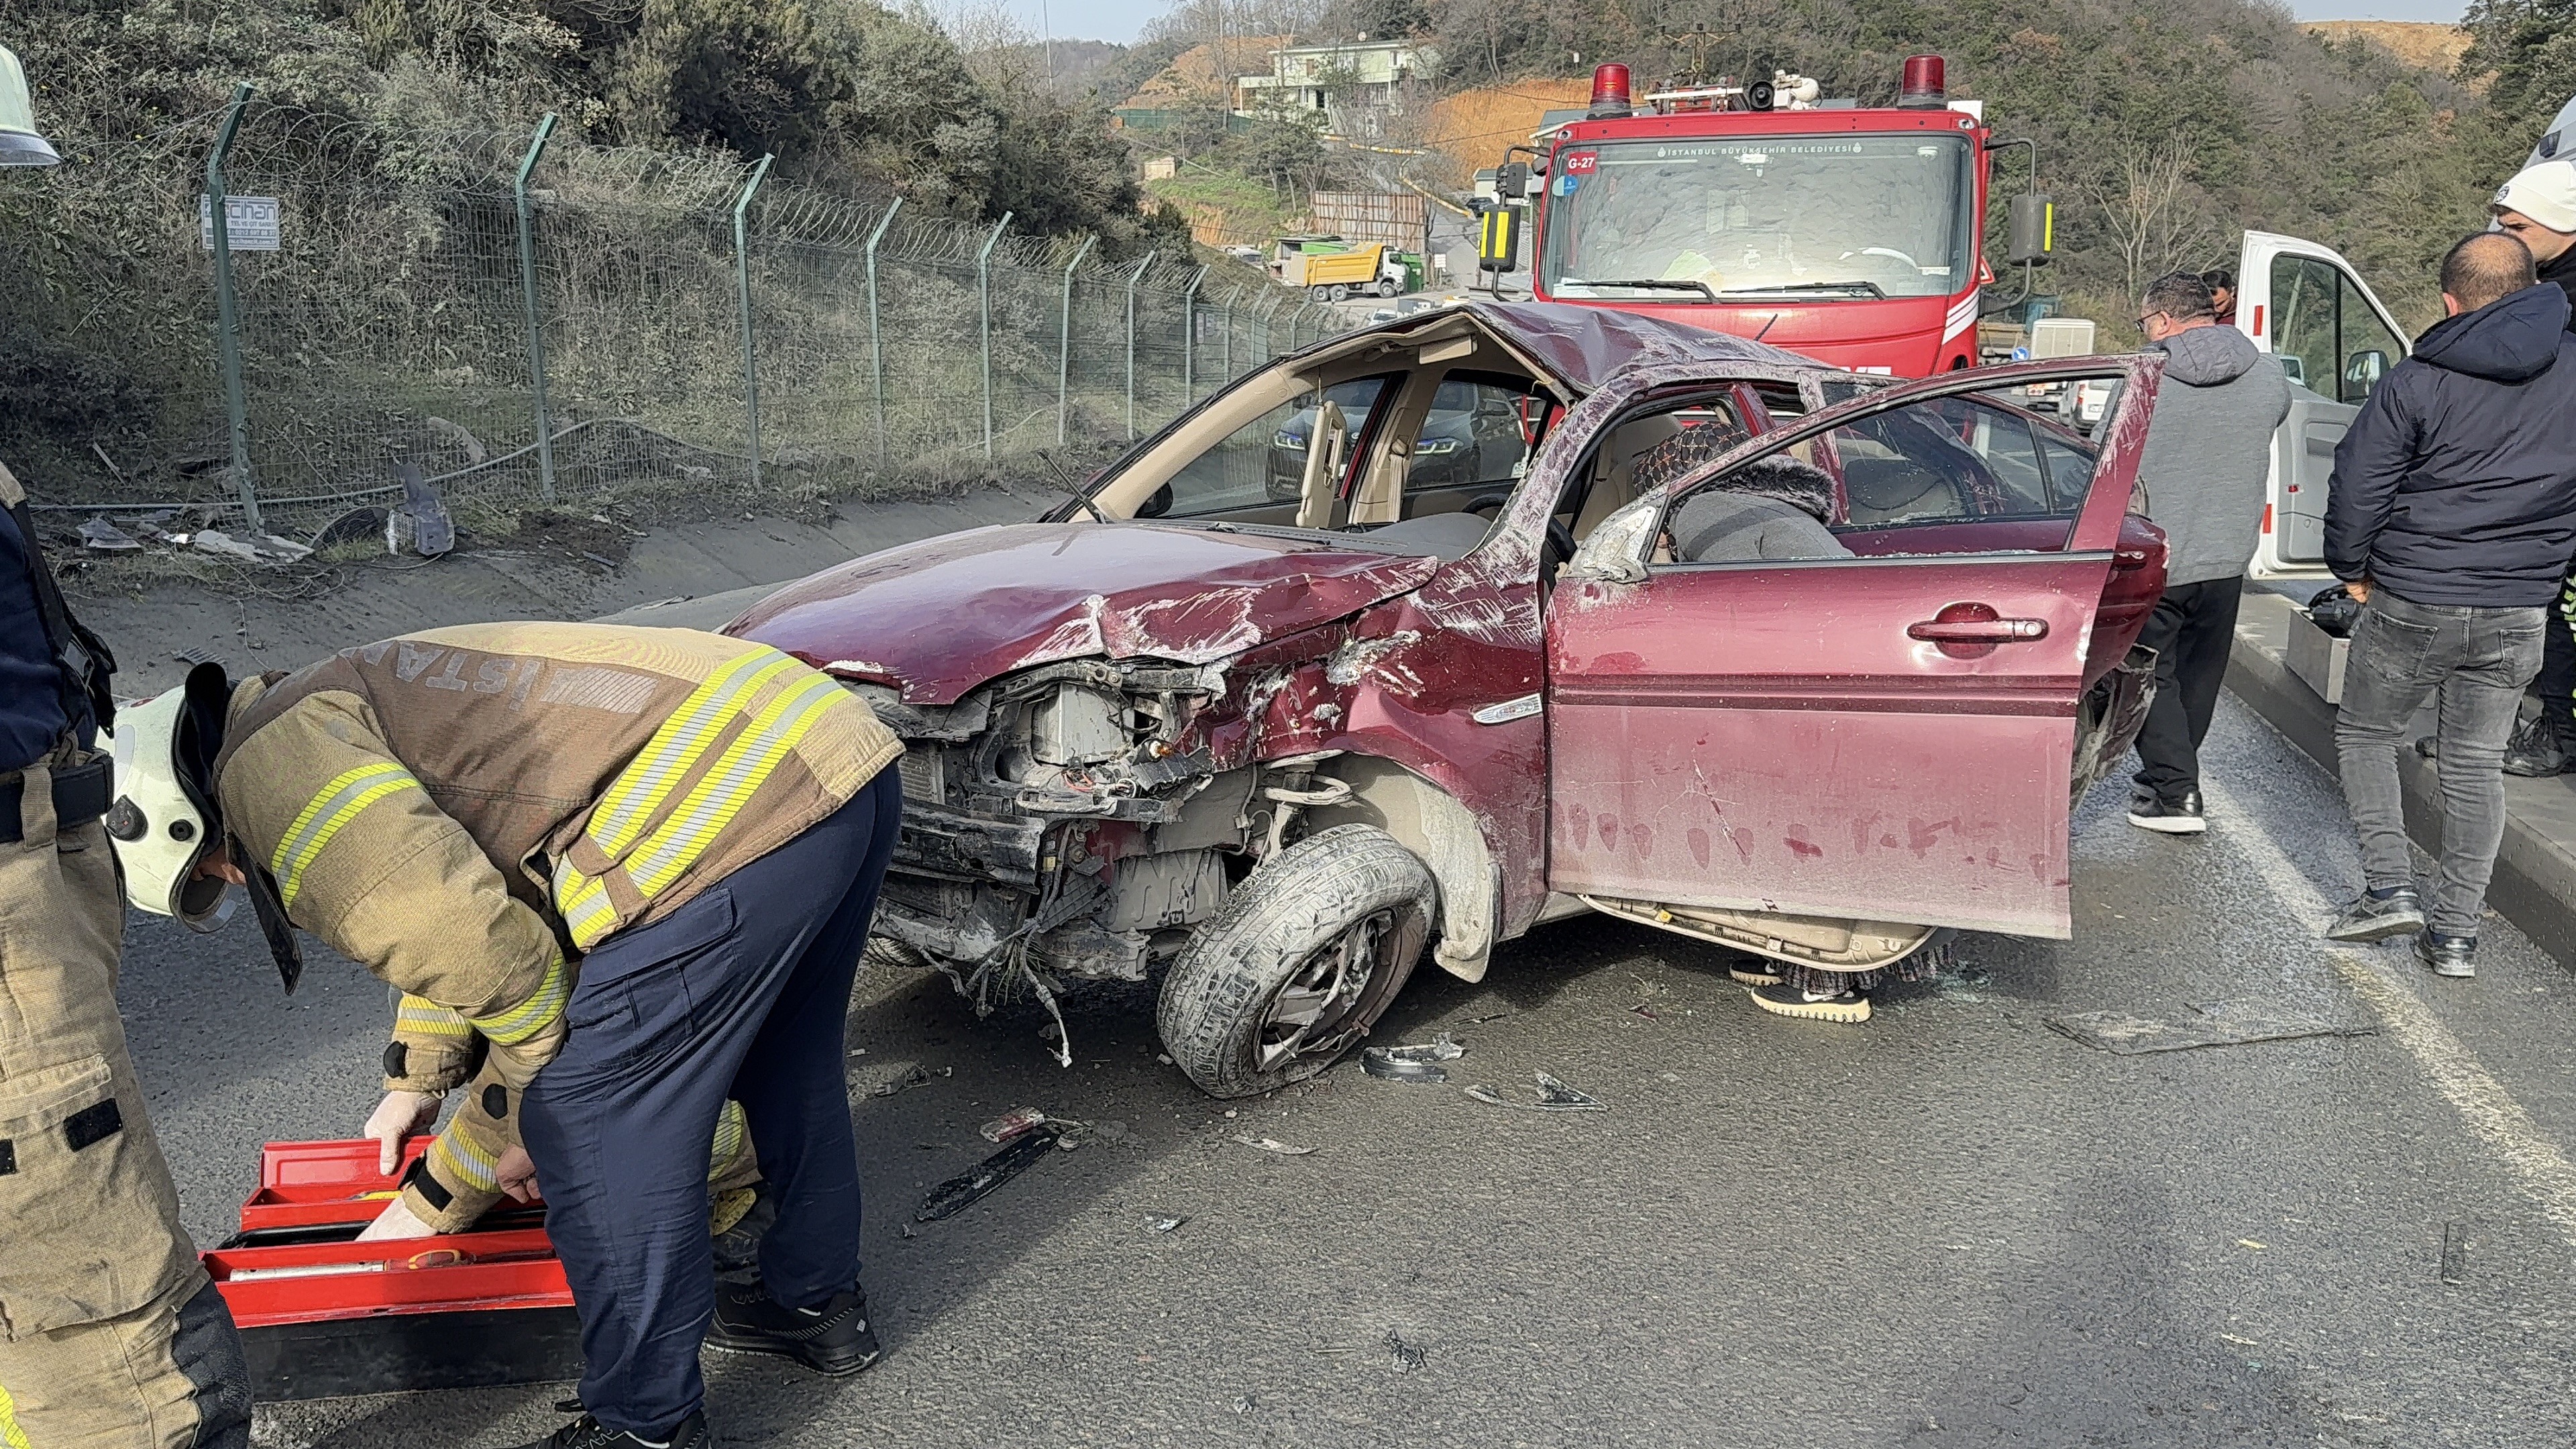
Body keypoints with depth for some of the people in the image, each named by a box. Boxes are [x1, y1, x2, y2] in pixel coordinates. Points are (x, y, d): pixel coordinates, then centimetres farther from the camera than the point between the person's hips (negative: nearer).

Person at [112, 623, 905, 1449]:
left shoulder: (270, 757, -2)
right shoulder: (350, 713, 30)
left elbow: (475, 944, -11)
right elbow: (463, 930, 44)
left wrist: (537, 1104, 8)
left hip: (730, 819, -10)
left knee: (598, 1132, 3)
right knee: (783, 1061, 29)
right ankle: (820, 1303, 47)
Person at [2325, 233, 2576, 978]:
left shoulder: (2415, 384, -11)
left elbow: (2357, 488, -10)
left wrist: (2354, 569, 5)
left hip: (2413, 604, -4)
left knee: (2365, 734, 16)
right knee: (2474, 765, 12)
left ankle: (2387, 889, 5)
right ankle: (2456, 933, 14)